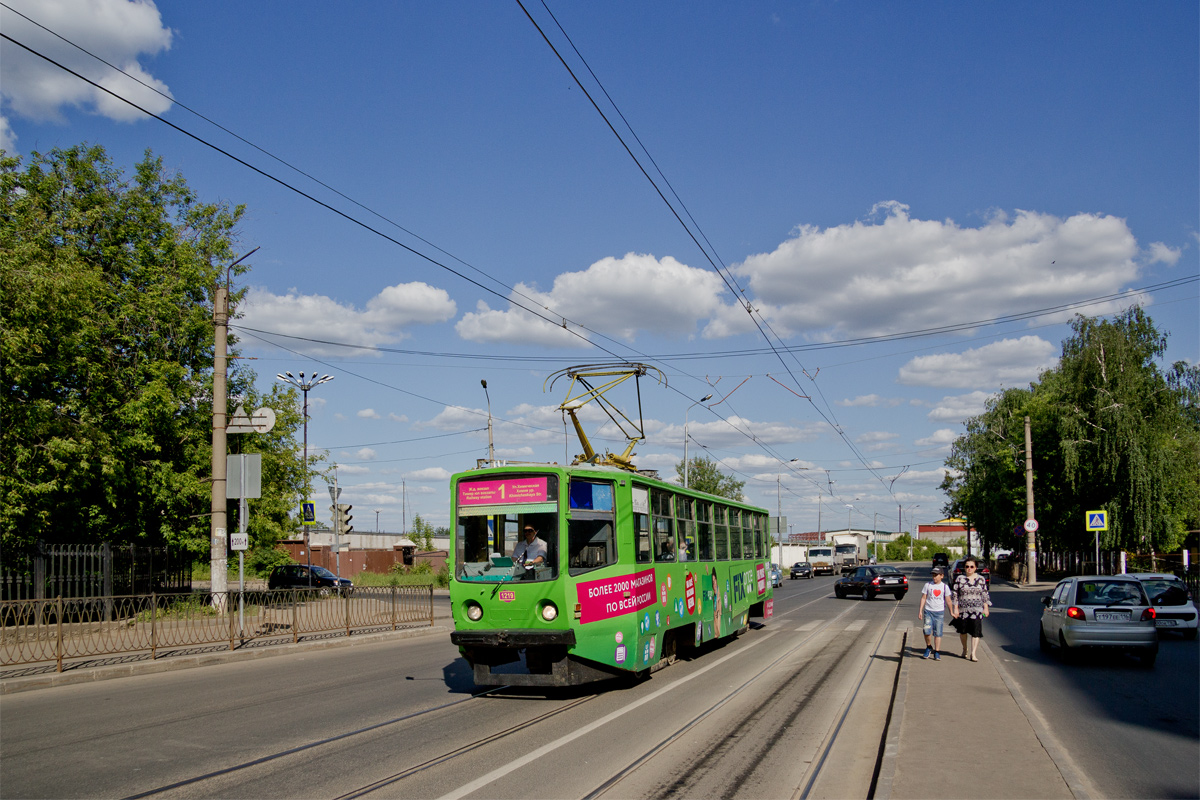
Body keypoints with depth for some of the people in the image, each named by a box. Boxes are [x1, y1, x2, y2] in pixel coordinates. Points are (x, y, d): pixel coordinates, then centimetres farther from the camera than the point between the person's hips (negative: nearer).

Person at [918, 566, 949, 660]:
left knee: (938, 633, 0)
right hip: (928, 611, 0)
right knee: (927, 631, -11)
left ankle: (937, 652, 7)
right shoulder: (928, 585, 4)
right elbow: (923, 598, 6)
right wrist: (920, 611, 2)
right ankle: (928, 647, 12)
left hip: (939, 612, 0)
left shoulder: (944, 586, 5)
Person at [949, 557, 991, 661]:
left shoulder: (981, 579, 7)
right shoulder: (960, 579, 1)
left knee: (976, 631, -10)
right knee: (963, 630, 10)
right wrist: (955, 609, -4)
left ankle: (973, 653, -9)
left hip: (977, 610, 0)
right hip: (963, 609, 0)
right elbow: (954, 594, 1)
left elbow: (985, 594, 11)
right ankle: (965, 649, 32)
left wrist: (986, 608, 6)